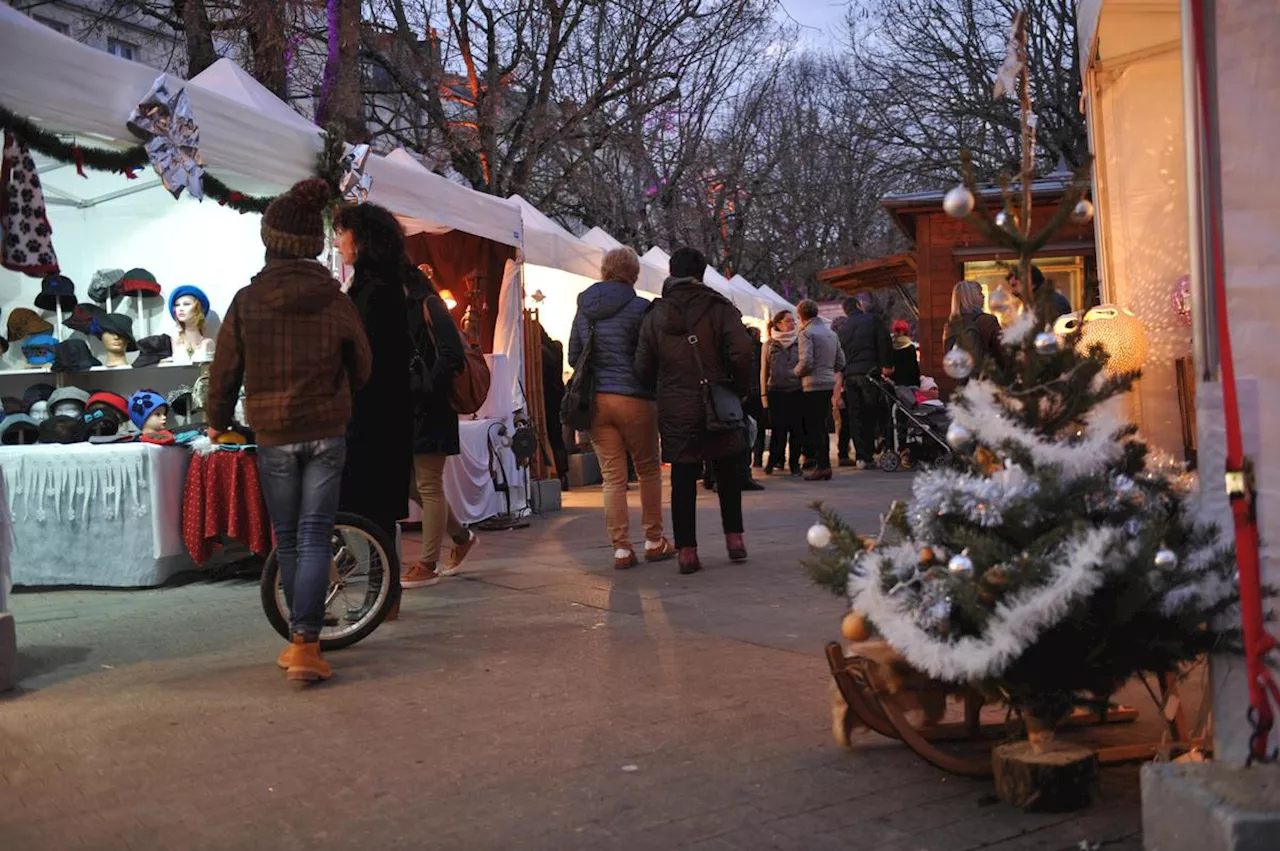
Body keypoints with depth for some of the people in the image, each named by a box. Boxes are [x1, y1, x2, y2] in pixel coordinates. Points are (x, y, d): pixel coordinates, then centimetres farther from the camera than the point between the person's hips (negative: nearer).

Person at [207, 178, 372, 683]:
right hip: (326, 434, 0)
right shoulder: (335, 302, -5)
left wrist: (217, 421, 18)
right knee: (315, 537, 1)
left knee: (287, 541, 12)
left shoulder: (247, 302, -8)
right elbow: (361, 368, 8)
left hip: (273, 437, 0)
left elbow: (224, 371, 0)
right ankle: (304, 644, -9)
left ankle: (301, 639, 21)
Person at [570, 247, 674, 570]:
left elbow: (573, 357, 12)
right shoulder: (639, 308, -7)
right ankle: (654, 541, 16)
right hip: (634, 398, -3)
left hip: (595, 399, 4)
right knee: (649, 470, 12)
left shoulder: (584, 310, 8)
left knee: (613, 477, 5)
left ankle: (621, 548, 3)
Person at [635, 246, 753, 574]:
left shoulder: (655, 315, 4)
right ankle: (734, 538, 14)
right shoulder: (720, 308, -4)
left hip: (675, 410, 1)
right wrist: (740, 389, -1)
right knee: (728, 474, 15)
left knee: (683, 480, 5)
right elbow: (741, 353, -15)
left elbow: (644, 368, 2)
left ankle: (686, 550, 4)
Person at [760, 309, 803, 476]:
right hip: (776, 391, -1)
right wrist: (764, 394, 2)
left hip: (797, 391, 1)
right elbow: (764, 371, 7)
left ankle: (794, 463, 10)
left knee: (796, 428, 2)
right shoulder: (769, 345, 5)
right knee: (778, 428, -2)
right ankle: (774, 460, 10)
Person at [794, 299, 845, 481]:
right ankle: (825, 464, 14)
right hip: (829, 384, 8)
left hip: (813, 386, -8)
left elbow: (806, 362, -18)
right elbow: (841, 362, 15)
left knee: (813, 427, -4)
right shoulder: (831, 333, 16)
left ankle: (821, 465, -8)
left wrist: (796, 372, 0)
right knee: (822, 426, 13)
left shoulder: (807, 333, -9)